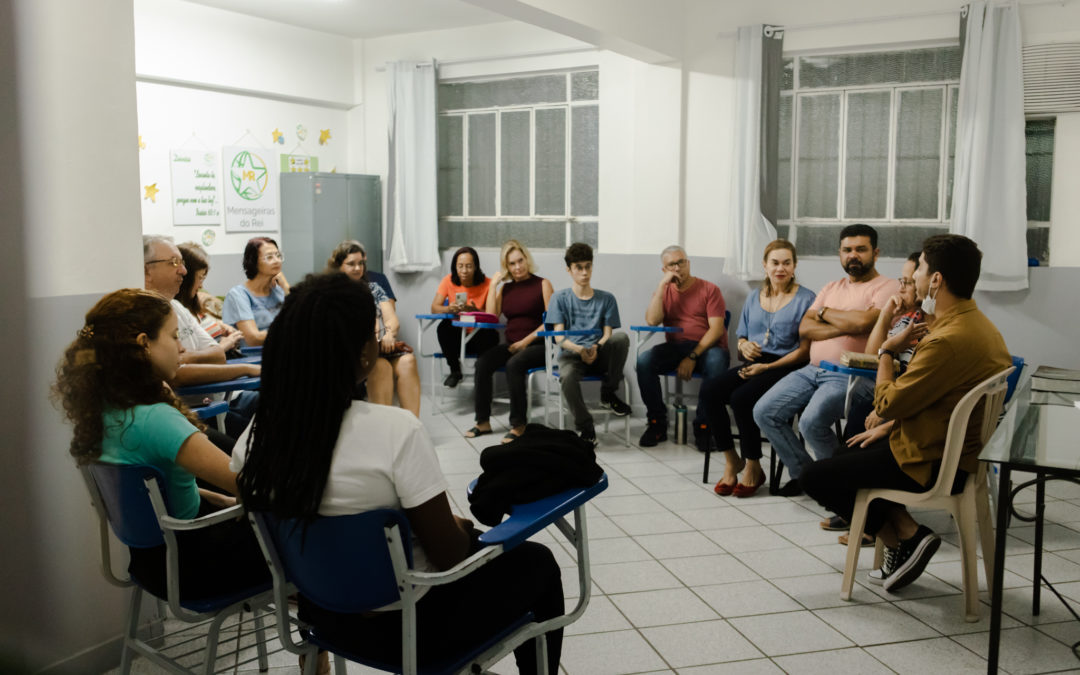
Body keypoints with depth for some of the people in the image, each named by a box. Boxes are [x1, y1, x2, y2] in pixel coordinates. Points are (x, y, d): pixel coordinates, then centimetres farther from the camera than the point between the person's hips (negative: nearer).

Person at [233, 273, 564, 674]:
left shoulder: (259, 430, -11)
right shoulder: (395, 430, -30)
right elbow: (448, 556, -21)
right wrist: (464, 528, 2)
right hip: (404, 625, -6)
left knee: (475, 539, 30)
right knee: (537, 564, 18)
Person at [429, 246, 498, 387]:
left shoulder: (487, 284, -8)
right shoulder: (449, 281, -2)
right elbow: (434, 308, -9)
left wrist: (475, 311, -34)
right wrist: (449, 309, -32)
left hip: (478, 338, -2)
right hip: (456, 337, 2)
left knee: (489, 334, -32)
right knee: (444, 327, -28)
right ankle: (455, 371, -7)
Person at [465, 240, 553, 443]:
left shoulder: (542, 284, 2)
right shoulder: (505, 288, 15)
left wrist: (526, 341, -15)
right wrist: (493, 285, 1)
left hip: (537, 345, -5)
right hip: (510, 345, 5)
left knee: (514, 364, -34)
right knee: (482, 363, -22)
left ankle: (518, 424, -24)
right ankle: (483, 421, -13)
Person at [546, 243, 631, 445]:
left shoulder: (606, 299, 12)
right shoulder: (560, 298, 9)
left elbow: (608, 334, 5)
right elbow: (559, 337, 0)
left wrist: (596, 348, -19)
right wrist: (580, 349, -21)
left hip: (600, 354, 2)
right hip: (571, 354, -2)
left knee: (622, 338, -30)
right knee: (567, 376, -38)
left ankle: (608, 394, -12)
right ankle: (585, 427, -20)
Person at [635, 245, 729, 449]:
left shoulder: (709, 289, 2)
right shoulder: (663, 291, 13)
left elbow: (716, 328, -8)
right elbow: (651, 321, -6)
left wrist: (692, 357, -19)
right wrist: (662, 285, -8)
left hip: (707, 347, -3)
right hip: (675, 347, 3)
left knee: (716, 363, -38)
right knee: (644, 360, -26)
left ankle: (703, 427, -23)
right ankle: (657, 423, -14)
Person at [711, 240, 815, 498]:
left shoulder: (806, 299, -1)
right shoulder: (754, 298, 18)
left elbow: (805, 350, -7)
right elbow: (741, 338, 24)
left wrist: (767, 367, -15)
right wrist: (744, 346, -2)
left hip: (786, 367, -6)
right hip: (753, 364, 6)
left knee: (741, 397, -31)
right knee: (709, 390, -21)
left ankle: (753, 468, -11)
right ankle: (731, 460, -8)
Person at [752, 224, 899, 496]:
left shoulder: (887, 287, -1)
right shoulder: (831, 288, 20)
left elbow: (863, 322, -19)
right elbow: (804, 328, 8)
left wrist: (824, 312, 0)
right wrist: (845, 326, -8)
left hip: (849, 376, -7)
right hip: (812, 369, 7)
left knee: (812, 422, -30)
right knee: (764, 412, -7)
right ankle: (803, 473, 9)